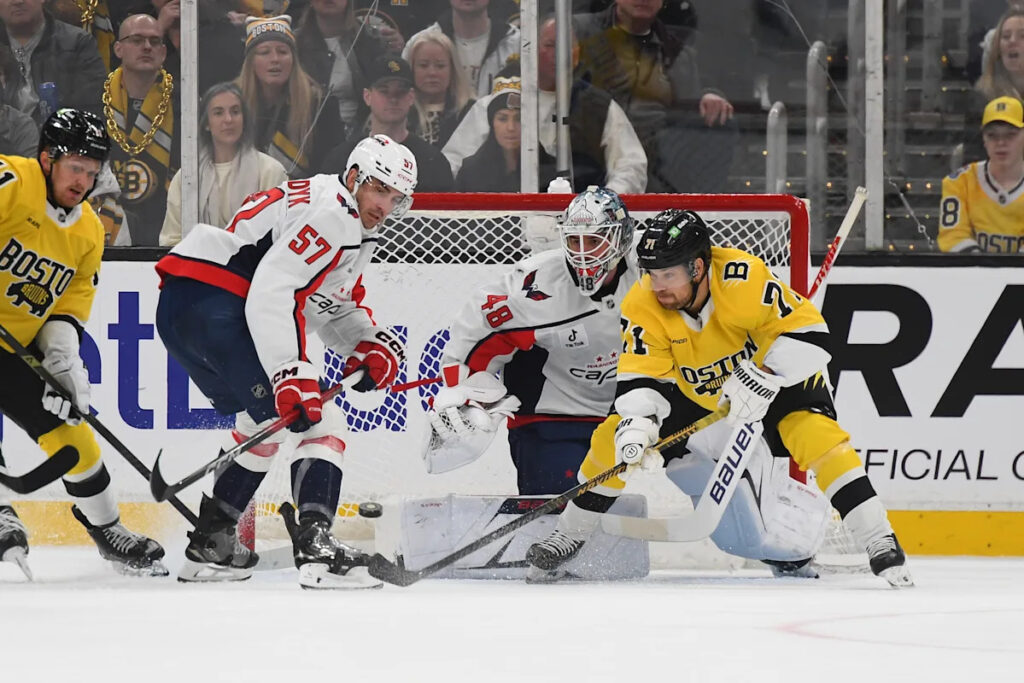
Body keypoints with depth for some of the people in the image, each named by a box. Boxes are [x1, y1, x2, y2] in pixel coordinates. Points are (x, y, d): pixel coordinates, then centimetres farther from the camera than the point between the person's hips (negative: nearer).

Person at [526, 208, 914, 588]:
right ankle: (567, 538, 12)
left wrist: (761, 380, -41)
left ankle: (881, 545, -26)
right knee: (614, 439, -7)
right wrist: (636, 425, -42)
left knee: (817, 433, -30)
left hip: (775, 377, -4)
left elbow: (808, 333, -33)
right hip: (693, 394, 4)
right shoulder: (642, 306, -23)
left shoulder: (744, 279, -34)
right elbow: (640, 378, -23)